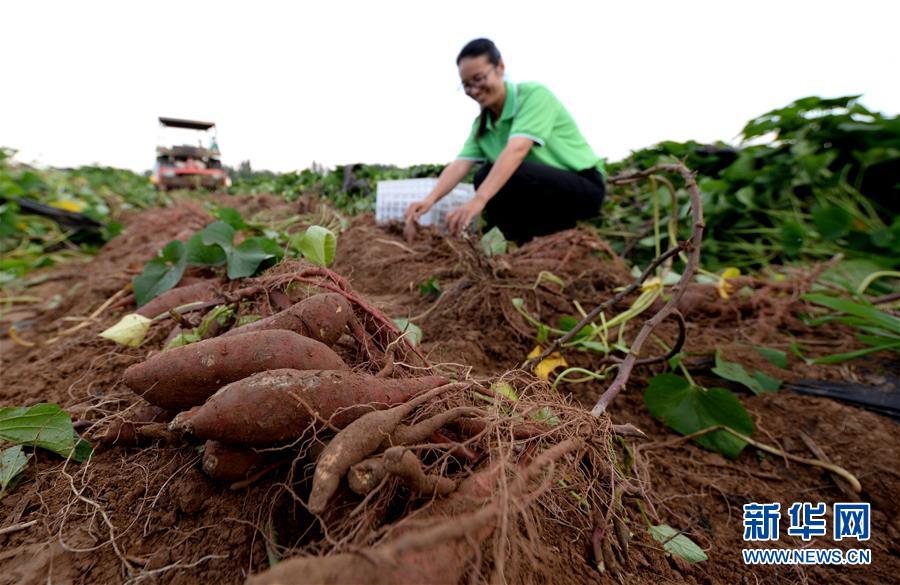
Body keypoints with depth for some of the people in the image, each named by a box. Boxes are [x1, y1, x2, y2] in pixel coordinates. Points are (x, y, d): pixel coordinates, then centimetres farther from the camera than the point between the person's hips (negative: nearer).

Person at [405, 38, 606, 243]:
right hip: (541, 190, 7)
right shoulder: (481, 124, 4)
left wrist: (478, 200, -44)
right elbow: (460, 165, -11)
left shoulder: (535, 95, -16)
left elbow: (516, 151, -32)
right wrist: (430, 199, -29)